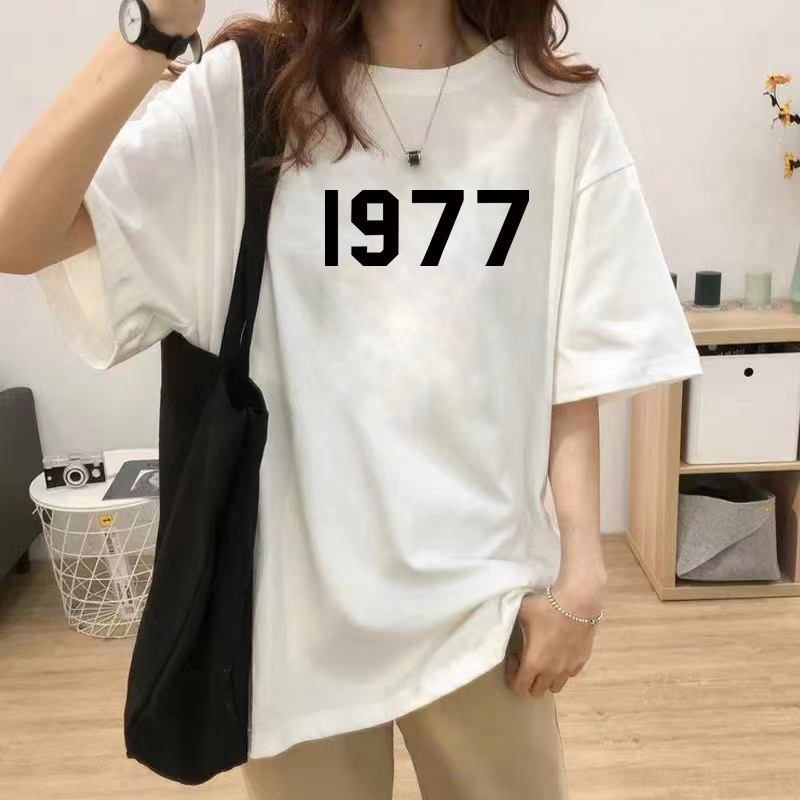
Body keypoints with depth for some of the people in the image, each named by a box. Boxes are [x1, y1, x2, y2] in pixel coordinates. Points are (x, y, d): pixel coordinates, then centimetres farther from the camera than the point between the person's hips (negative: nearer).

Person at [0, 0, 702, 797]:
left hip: (483, 594, 1)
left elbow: (576, 367, 0)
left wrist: (582, 570, -3)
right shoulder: (246, 93, -6)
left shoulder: (557, 107, -3)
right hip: (297, 592, 0)